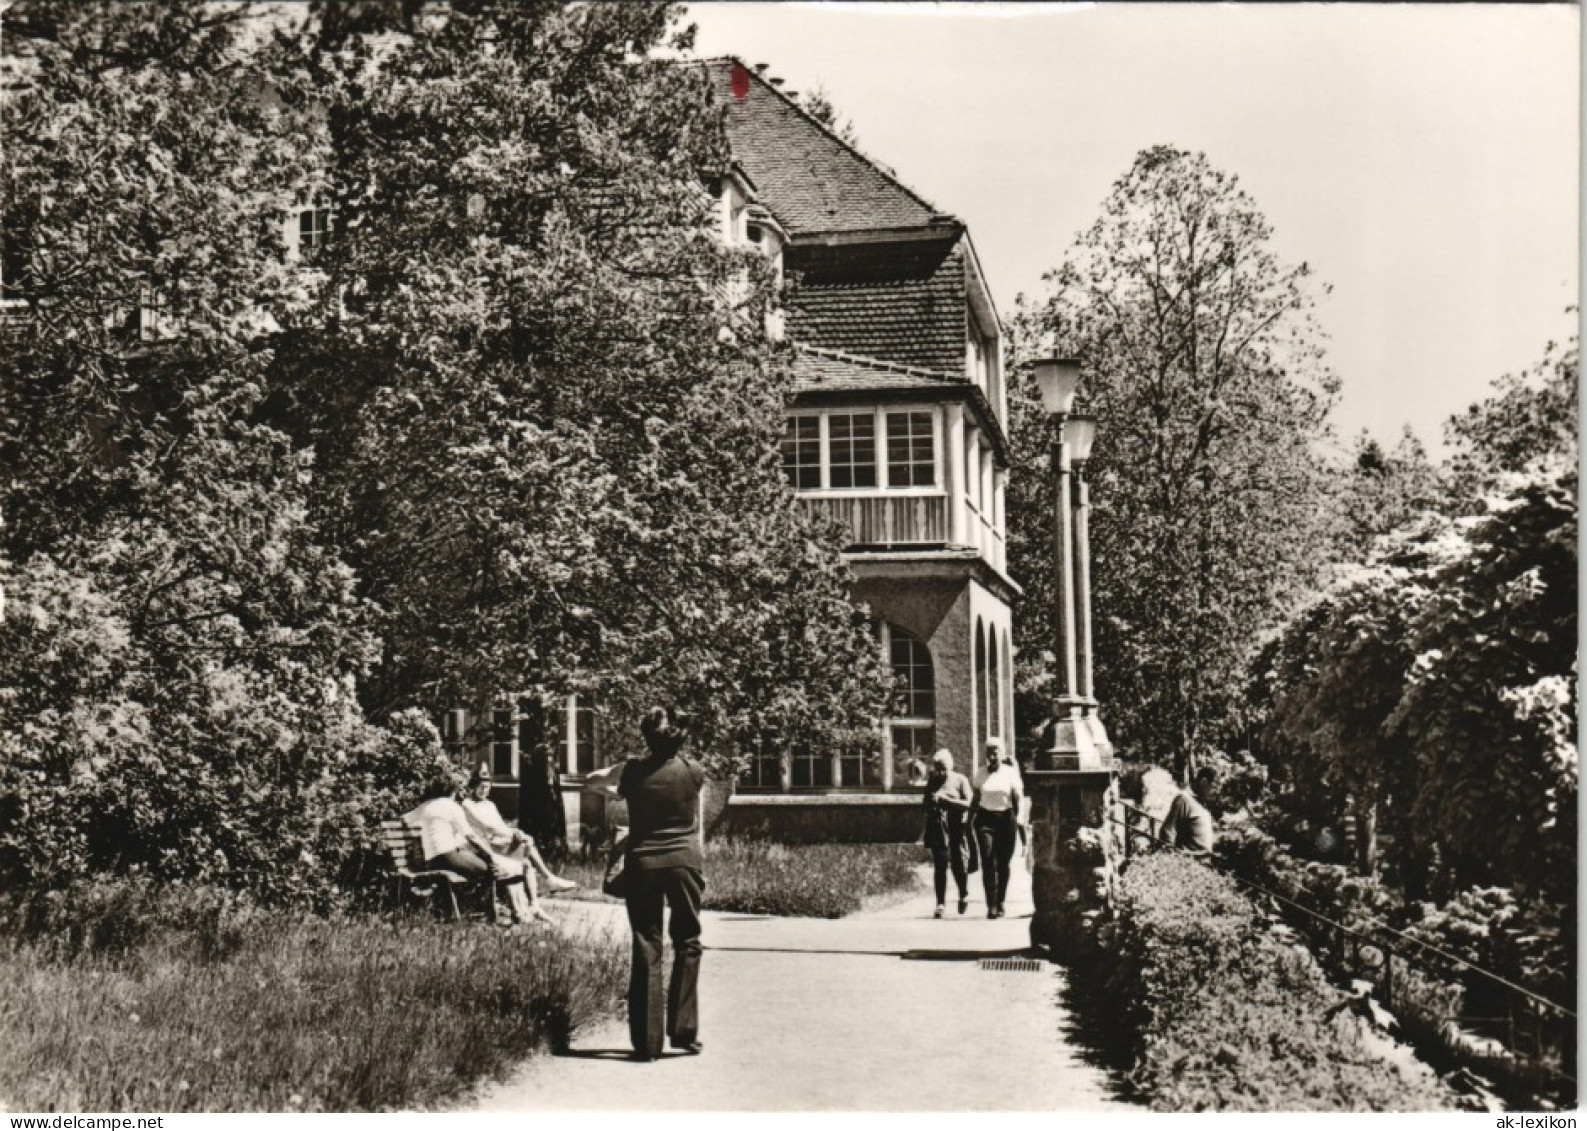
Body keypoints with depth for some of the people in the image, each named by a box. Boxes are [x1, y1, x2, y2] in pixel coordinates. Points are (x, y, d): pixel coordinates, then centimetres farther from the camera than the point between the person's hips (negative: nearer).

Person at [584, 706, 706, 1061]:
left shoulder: (632, 773, -4)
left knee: (646, 950, 3)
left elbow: (591, 782, 12)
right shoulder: (693, 771, -2)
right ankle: (683, 1031, 9)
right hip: (685, 860, 0)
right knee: (687, 944, 12)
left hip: (643, 862, 0)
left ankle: (647, 1042, 3)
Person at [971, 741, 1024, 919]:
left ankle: (1000, 903, 16)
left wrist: (1018, 819, -10)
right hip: (985, 819, 1)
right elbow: (976, 799, 13)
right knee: (988, 862, -11)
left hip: (1006, 819, -1)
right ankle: (991, 905, -13)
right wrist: (970, 820, 7)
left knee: (1003, 863, 2)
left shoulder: (1010, 772, 3)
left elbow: (1017, 798, 0)